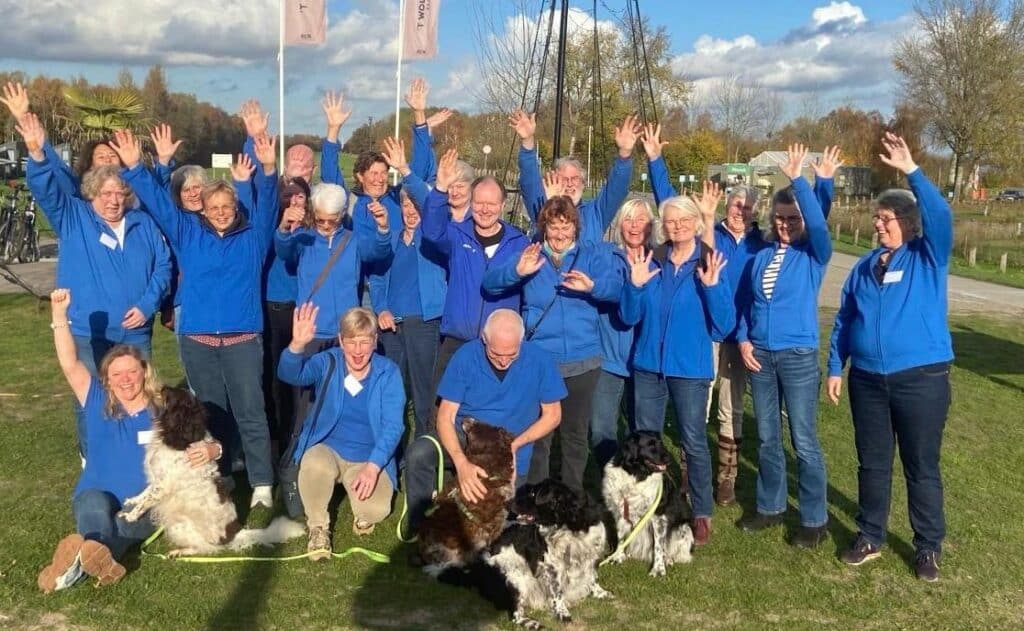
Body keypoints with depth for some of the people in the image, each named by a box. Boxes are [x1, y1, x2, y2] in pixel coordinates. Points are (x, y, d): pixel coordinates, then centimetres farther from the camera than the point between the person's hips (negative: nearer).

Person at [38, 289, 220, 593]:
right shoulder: (98, 404, 11)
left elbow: (203, 444, 2)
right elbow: (70, 364, 1)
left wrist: (210, 450, -24)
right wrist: (59, 314, -8)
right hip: (96, 498, 1)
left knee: (126, 523, -35)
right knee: (94, 504, -36)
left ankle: (81, 556, -62)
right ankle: (99, 557, -64)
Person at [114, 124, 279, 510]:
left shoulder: (253, 235, 4)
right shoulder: (187, 233, 9)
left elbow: (266, 204, -10)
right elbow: (158, 201, 5)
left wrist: (268, 170, -28)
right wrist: (134, 167, -7)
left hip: (242, 338, -2)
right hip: (197, 339, 2)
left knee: (250, 412, -2)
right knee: (211, 413, 12)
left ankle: (262, 484, 2)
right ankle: (217, 479, 25)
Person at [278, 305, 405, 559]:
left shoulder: (388, 373, -7)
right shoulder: (328, 363, -6)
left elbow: (393, 426, -13)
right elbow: (290, 374, -25)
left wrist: (373, 466, -28)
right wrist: (297, 345, -48)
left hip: (369, 458, 0)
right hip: (328, 448, 0)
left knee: (375, 511, -25)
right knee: (314, 466, -36)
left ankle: (364, 516, 14)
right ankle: (318, 527, -8)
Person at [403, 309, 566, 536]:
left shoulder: (539, 360, -13)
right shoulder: (466, 356, -13)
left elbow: (552, 415, -1)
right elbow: (445, 416, -14)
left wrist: (514, 445, -16)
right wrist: (461, 462, -31)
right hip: (464, 434, 0)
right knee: (418, 454, -28)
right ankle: (417, 528, -5)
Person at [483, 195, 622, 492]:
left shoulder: (594, 255, 4)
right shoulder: (529, 256, 4)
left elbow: (616, 287, -13)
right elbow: (490, 283, -8)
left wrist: (592, 285, -35)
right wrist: (517, 271, -29)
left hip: (582, 359, 1)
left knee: (576, 432, 12)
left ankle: (572, 497, 27)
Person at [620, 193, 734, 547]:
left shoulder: (709, 265, -7)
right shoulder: (651, 262, 2)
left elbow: (724, 324, -12)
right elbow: (628, 317, 1)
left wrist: (712, 286, -25)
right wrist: (635, 285, -16)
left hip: (689, 368, -3)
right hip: (648, 365, 4)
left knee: (693, 442, 3)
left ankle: (702, 514, 17)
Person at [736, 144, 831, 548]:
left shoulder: (813, 255, -3)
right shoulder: (762, 256, 9)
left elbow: (818, 223, -23)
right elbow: (747, 302, 14)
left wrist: (797, 179, -27)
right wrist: (743, 339, 0)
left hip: (798, 356, -5)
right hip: (759, 355, 5)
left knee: (804, 442, 0)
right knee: (767, 438, 14)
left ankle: (815, 520, 12)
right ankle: (770, 507, 28)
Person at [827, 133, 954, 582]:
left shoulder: (928, 258, -2)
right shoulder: (864, 267, 11)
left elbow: (941, 216, -21)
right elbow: (843, 320, 13)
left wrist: (911, 170, -26)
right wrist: (835, 367, 8)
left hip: (922, 378, -4)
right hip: (868, 379, 4)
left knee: (922, 466, 6)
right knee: (872, 463, 13)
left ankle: (929, 547, 19)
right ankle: (870, 537, 27)